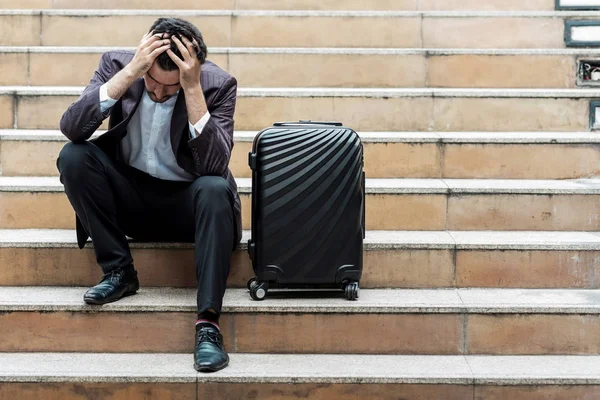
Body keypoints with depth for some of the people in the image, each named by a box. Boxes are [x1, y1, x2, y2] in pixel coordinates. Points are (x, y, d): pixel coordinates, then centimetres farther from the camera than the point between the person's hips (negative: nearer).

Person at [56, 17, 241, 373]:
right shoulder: (117, 64, -9)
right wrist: (129, 74, -30)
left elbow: (215, 166, -25)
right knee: (74, 157, -23)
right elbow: (71, 127, -22)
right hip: (130, 196, 2)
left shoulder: (217, 84, -15)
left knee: (215, 189, -34)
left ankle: (208, 322, -34)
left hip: (188, 202, -2)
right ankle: (118, 270, -11)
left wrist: (192, 89, -32)